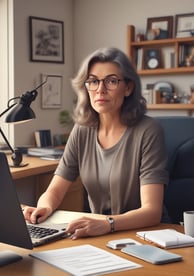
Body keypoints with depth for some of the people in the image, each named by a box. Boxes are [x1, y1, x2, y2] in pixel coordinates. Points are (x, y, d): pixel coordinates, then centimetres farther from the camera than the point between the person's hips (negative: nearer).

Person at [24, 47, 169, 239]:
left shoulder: (147, 132, -13)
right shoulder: (82, 131, 2)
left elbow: (152, 210, -20)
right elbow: (54, 191, 4)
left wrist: (107, 224, -37)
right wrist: (44, 208, -19)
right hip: (98, 233, 5)